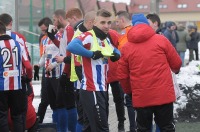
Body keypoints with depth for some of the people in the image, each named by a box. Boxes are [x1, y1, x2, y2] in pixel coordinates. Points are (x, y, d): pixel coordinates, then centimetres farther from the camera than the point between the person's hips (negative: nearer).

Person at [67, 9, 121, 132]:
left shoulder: (106, 39, 15)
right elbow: (71, 46, -31)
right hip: (91, 90, -9)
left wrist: (117, 55, 9)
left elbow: (116, 52, 33)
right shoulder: (89, 36, -13)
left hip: (102, 89, 9)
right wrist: (92, 54, -25)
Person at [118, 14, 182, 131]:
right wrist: (176, 70, 28)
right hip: (163, 94, -1)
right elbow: (176, 63, 4)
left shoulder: (126, 47, 4)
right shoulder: (161, 40, -1)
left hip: (141, 97, 2)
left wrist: (129, 91, 22)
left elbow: (122, 75, 5)